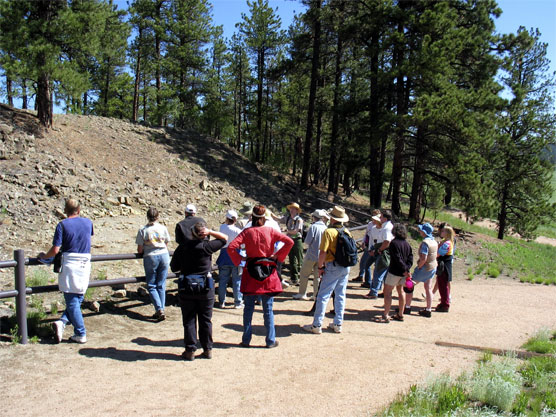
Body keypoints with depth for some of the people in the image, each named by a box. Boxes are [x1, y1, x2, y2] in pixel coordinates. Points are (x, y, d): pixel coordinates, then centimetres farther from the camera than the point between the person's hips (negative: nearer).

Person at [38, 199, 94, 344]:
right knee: (78, 299, 15)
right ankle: (63, 322, -1)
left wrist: (44, 256, 10)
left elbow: (55, 250, -9)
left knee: (72, 302, 3)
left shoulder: (62, 225, -5)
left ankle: (81, 334, 4)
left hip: (69, 264, -3)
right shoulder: (88, 222, 7)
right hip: (85, 265, 3)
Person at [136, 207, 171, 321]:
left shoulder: (142, 230, -6)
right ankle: (161, 310, 11)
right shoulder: (163, 228, 0)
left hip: (150, 257, -2)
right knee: (161, 285, 11)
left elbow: (140, 250, -4)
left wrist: (141, 251, 19)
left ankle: (159, 309, -7)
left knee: (151, 286, 7)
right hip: (164, 256, 3)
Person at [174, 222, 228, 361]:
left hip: (186, 287, 1)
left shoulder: (184, 246, -4)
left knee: (189, 320, 9)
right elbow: (224, 238, 2)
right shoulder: (206, 246, -10)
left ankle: (190, 350, 11)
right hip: (205, 286, -1)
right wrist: (210, 232, -8)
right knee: (206, 319, 10)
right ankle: (208, 349, 16)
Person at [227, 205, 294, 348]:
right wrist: (277, 256, -3)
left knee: (248, 308, 10)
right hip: (268, 272, 1)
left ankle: (246, 340, 15)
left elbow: (231, 247, -16)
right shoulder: (270, 231, -3)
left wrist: (239, 259, -2)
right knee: (268, 309, 9)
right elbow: (289, 242, -10)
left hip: (250, 272, 0)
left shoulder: (247, 232, -6)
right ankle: (270, 340, 13)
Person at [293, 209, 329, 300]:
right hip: (321, 256, 5)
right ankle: (316, 294, 13)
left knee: (304, 274, 8)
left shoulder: (313, 227, -13)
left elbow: (307, 241, -15)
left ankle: (302, 294, 11)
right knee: (317, 276, 12)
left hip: (311, 255, -5)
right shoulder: (325, 228, 2)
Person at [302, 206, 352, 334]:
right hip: (346, 267, 7)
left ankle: (317, 325, 2)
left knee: (323, 296, -1)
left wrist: (320, 267, -8)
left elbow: (323, 252, -18)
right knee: (341, 295, 13)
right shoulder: (346, 232, 6)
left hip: (333, 267, -6)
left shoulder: (329, 232, -14)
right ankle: (338, 324, 19)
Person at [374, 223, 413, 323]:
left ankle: (385, 316, -5)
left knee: (387, 292, -2)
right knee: (400, 291, 19)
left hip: (394, 271, -8)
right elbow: (410, 258, 2)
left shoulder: (394, 243, -15)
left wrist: (405, 270, -14)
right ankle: (400, 315, 26)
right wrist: (407, 269, -6)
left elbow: (398, 259, -20)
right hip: (403, 273, 8)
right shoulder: (407, 244, 8)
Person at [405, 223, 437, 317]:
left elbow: (424, 258, -29)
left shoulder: (425, 242, -23)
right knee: (428, 288, 15)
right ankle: (428, 310, 21)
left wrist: (419, 267, -14)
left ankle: (407, 308, 10)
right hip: (433, 267, 9)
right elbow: (435, 255, 14)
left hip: (424, 268, -8)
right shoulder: (434, 241, 5)